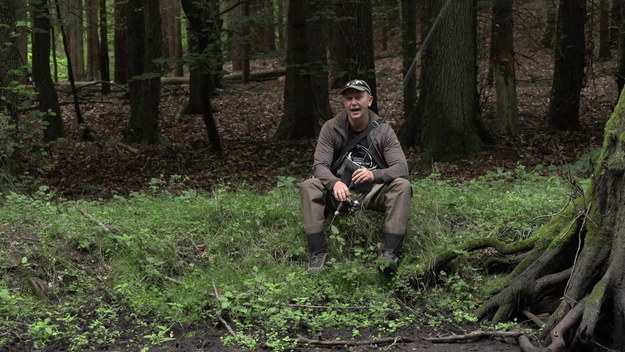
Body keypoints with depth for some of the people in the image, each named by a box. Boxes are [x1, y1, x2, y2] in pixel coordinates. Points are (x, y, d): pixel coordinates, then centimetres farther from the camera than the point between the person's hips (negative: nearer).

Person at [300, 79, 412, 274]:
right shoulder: (331, 128, -4)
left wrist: (374, 175, -39)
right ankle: (318, 252, -25)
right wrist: (335, 183, -37)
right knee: (308, 187, -25)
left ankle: (390, 252, -30)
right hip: (340, 192, 1)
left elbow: (401, 167, -16)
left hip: (374, 193, 0)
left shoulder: (384, 131, -6)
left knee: (402, 185, -28)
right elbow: (319, 165, -13)